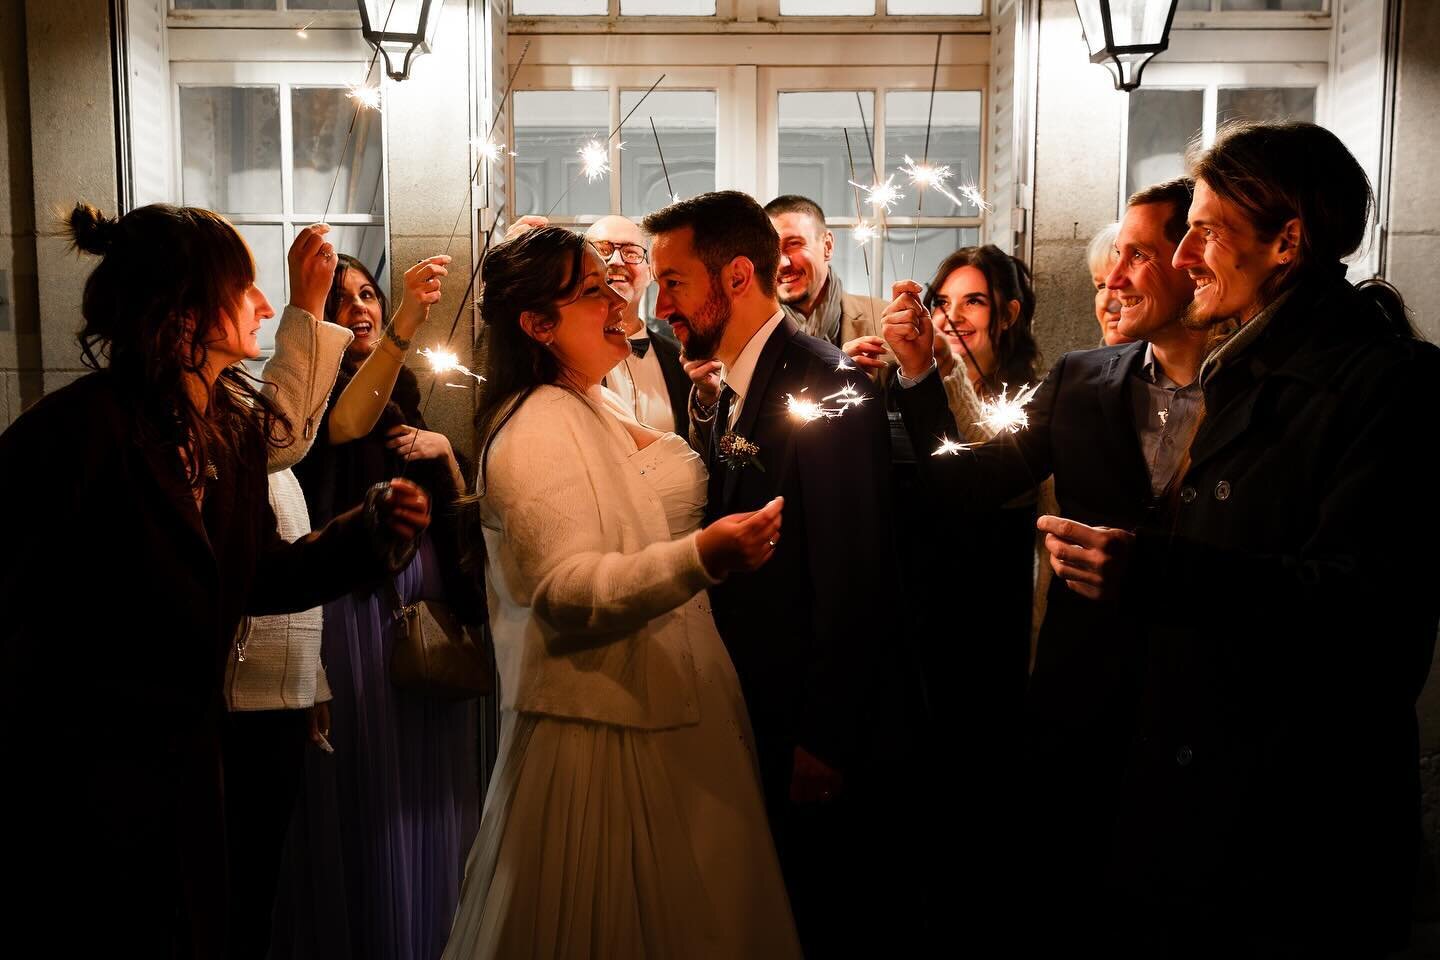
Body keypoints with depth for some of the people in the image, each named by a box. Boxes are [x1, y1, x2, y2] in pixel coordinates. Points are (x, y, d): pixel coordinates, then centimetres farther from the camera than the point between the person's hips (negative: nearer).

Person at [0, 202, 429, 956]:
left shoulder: (236, 427, 3)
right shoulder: (79, 428, -21)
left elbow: (262, 575, 8)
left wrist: (373, 528, -6)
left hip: (183, 762, 7)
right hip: (75, 786, -7)